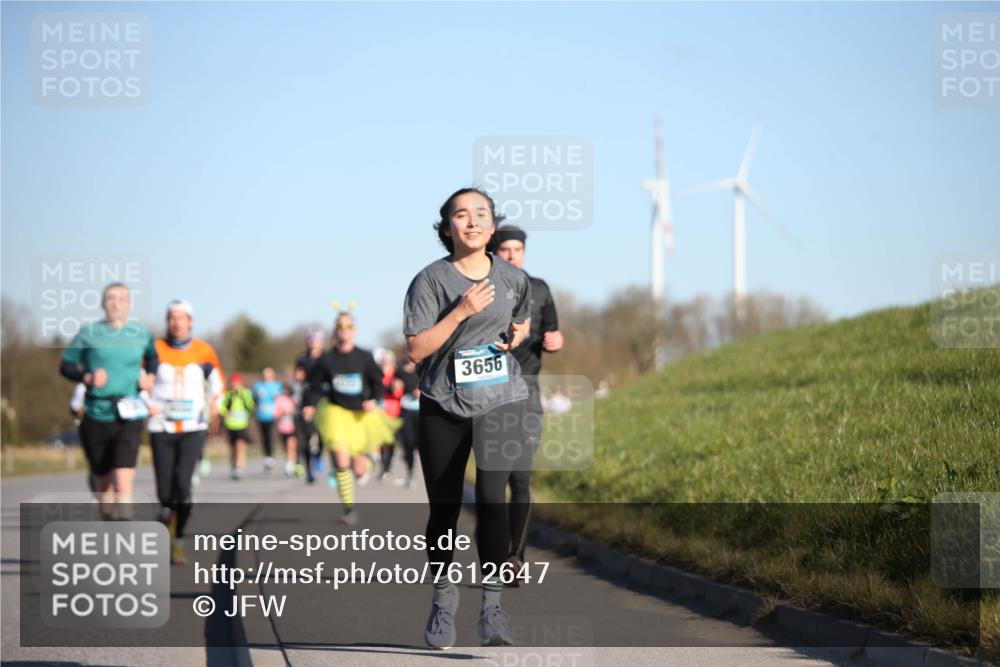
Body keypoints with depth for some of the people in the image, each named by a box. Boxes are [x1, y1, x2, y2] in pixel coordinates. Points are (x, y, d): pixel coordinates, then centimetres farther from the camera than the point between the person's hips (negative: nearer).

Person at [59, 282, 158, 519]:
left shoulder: (142, 334, 6)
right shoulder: (88, 333, 2)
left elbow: (152, 357, 26)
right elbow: (65, 366, 4)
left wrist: (150, 376, 6)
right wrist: (87, 377, -15)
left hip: (129, 419, -1)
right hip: (96, 417, 1)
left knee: (123, 482, -18)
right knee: (103, 482, 11)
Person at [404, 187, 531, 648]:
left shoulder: (514, 278, 5)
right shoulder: (431, 279, -6)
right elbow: (416, 350, -11)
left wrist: (518, 334, 3)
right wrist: (460, 312, -20)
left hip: (501, 402, 1)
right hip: (444, 407, -1)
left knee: (491, 497, -17)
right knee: (444, 508, 8)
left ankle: (492, 606, -13)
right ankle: (442, 599, 27)